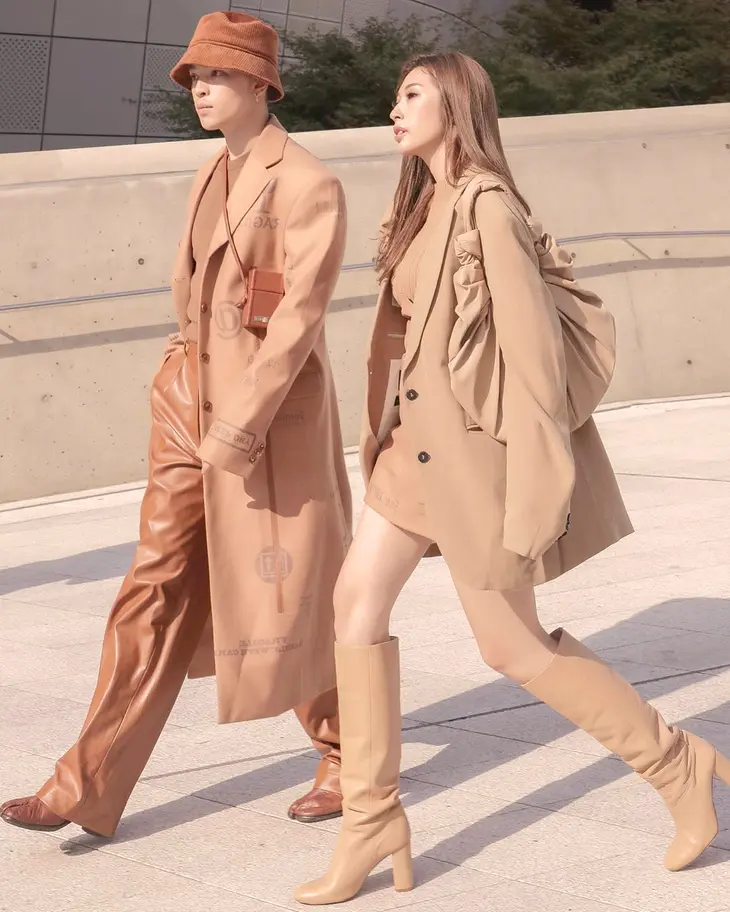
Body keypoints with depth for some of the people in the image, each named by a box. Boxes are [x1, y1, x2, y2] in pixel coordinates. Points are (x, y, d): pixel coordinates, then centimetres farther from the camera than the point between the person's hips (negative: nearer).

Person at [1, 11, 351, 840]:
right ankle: (88, 787, 1)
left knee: (290, 596, 4)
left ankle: (351, 754, 28)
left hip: (272, 413, -7)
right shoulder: (211, 178, 13)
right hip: (190, 406, 7)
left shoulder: (310, 186, -12)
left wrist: (245, 419, -29)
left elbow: (302, 310, -21)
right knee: (157, 589, 2)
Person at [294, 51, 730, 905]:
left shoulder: (488, 207, -17)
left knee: (512, 645, 0)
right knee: (356, 603, 0)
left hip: (472, 447, -9)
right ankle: (371, 822, 7)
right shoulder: (423, 206, 11)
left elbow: (531, 342, -20)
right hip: (414, 443, 9)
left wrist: (538, 484, -21)